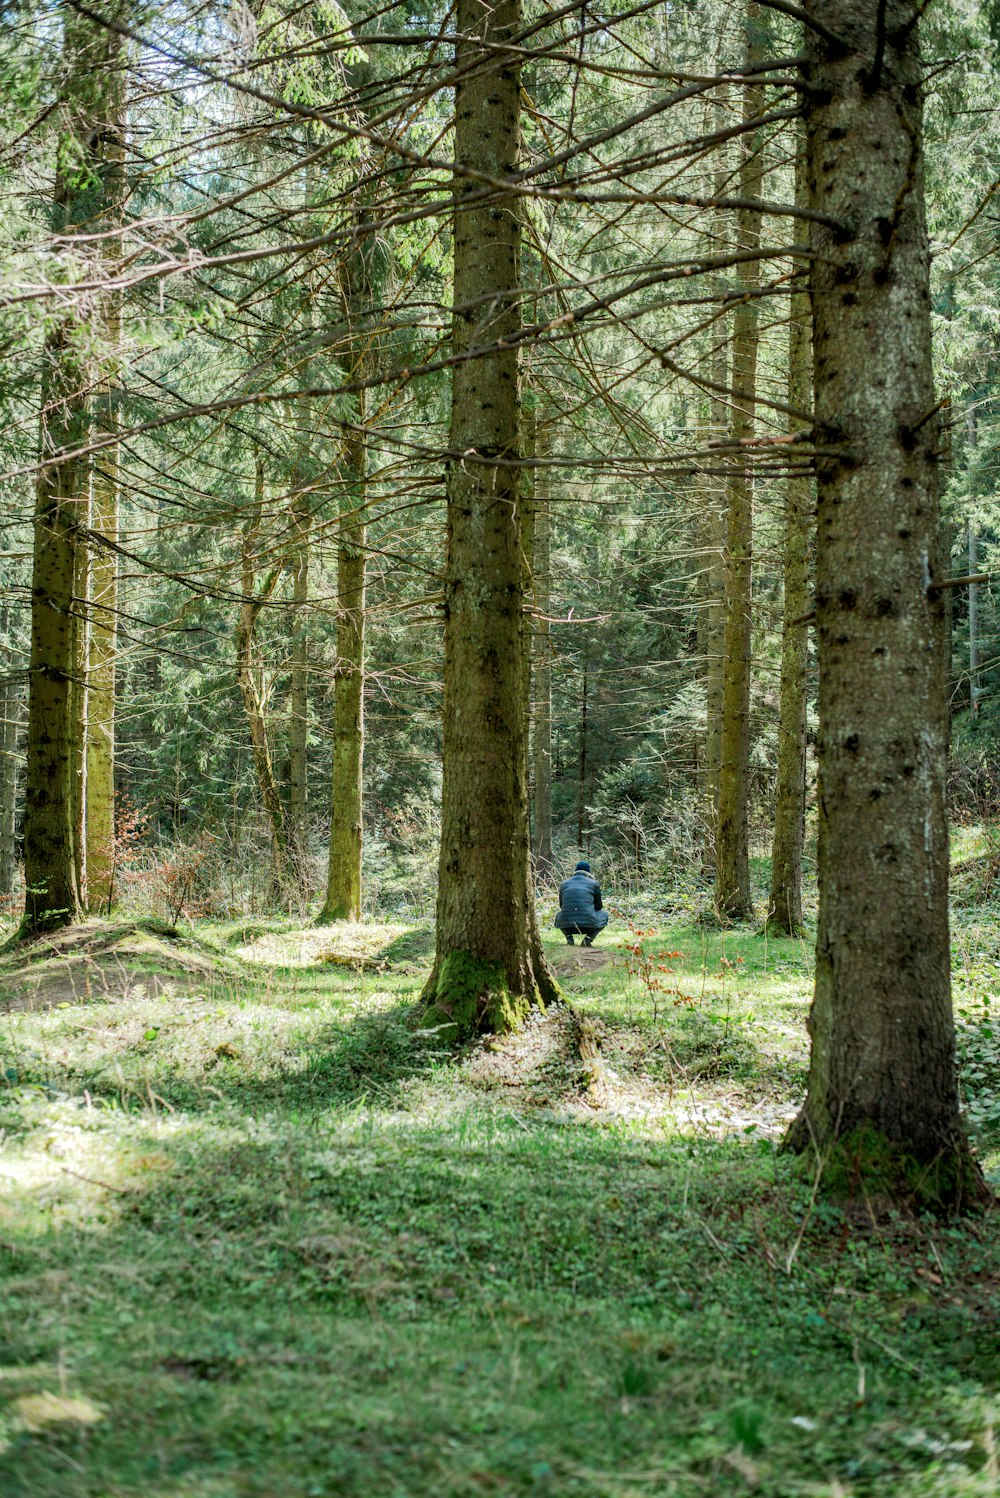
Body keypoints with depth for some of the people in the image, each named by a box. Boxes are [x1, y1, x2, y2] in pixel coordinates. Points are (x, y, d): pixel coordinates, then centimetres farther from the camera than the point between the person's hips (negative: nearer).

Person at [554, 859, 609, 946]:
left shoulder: (564, 884, 15)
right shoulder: (594, 884, 9)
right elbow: (598, 906, 18)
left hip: (567, 926, 3)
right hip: (588, 924, -3)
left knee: (558, 917, 39)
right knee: (604, 915, 30)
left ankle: (569, 938, 10)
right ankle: (588, 938, 6)